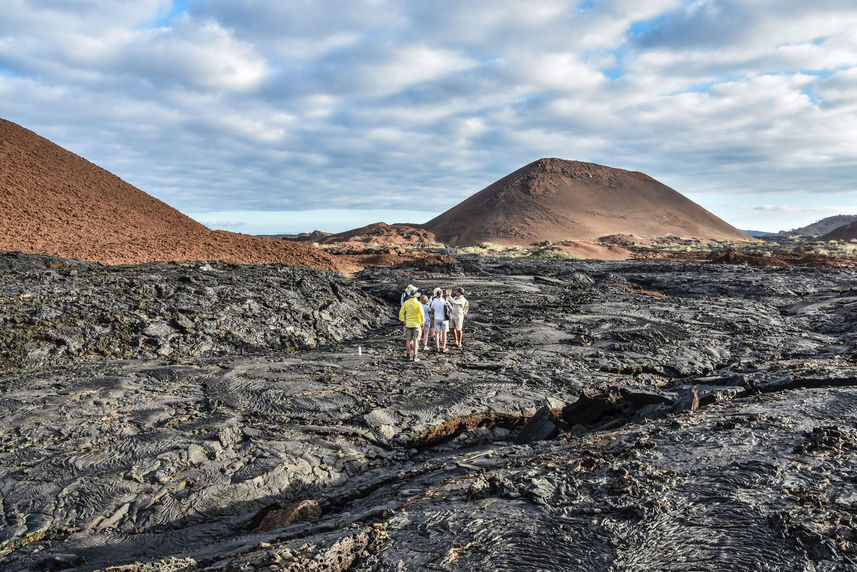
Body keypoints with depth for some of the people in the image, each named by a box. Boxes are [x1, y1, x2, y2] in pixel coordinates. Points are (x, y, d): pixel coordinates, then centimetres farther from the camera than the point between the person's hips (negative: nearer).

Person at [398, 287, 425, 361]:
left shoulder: (405, 303, -3)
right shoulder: (418, 304, -14)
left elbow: (401, 313, 2)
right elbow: (422, 314, -17)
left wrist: (403, 321, 15)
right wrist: (422, 322, -1)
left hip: (408, 324, 3)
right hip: (416, 324, -3)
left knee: (408, 340, 12)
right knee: (415, 340, 2)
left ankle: (408, 355, 19)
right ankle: (414, 357, 0)